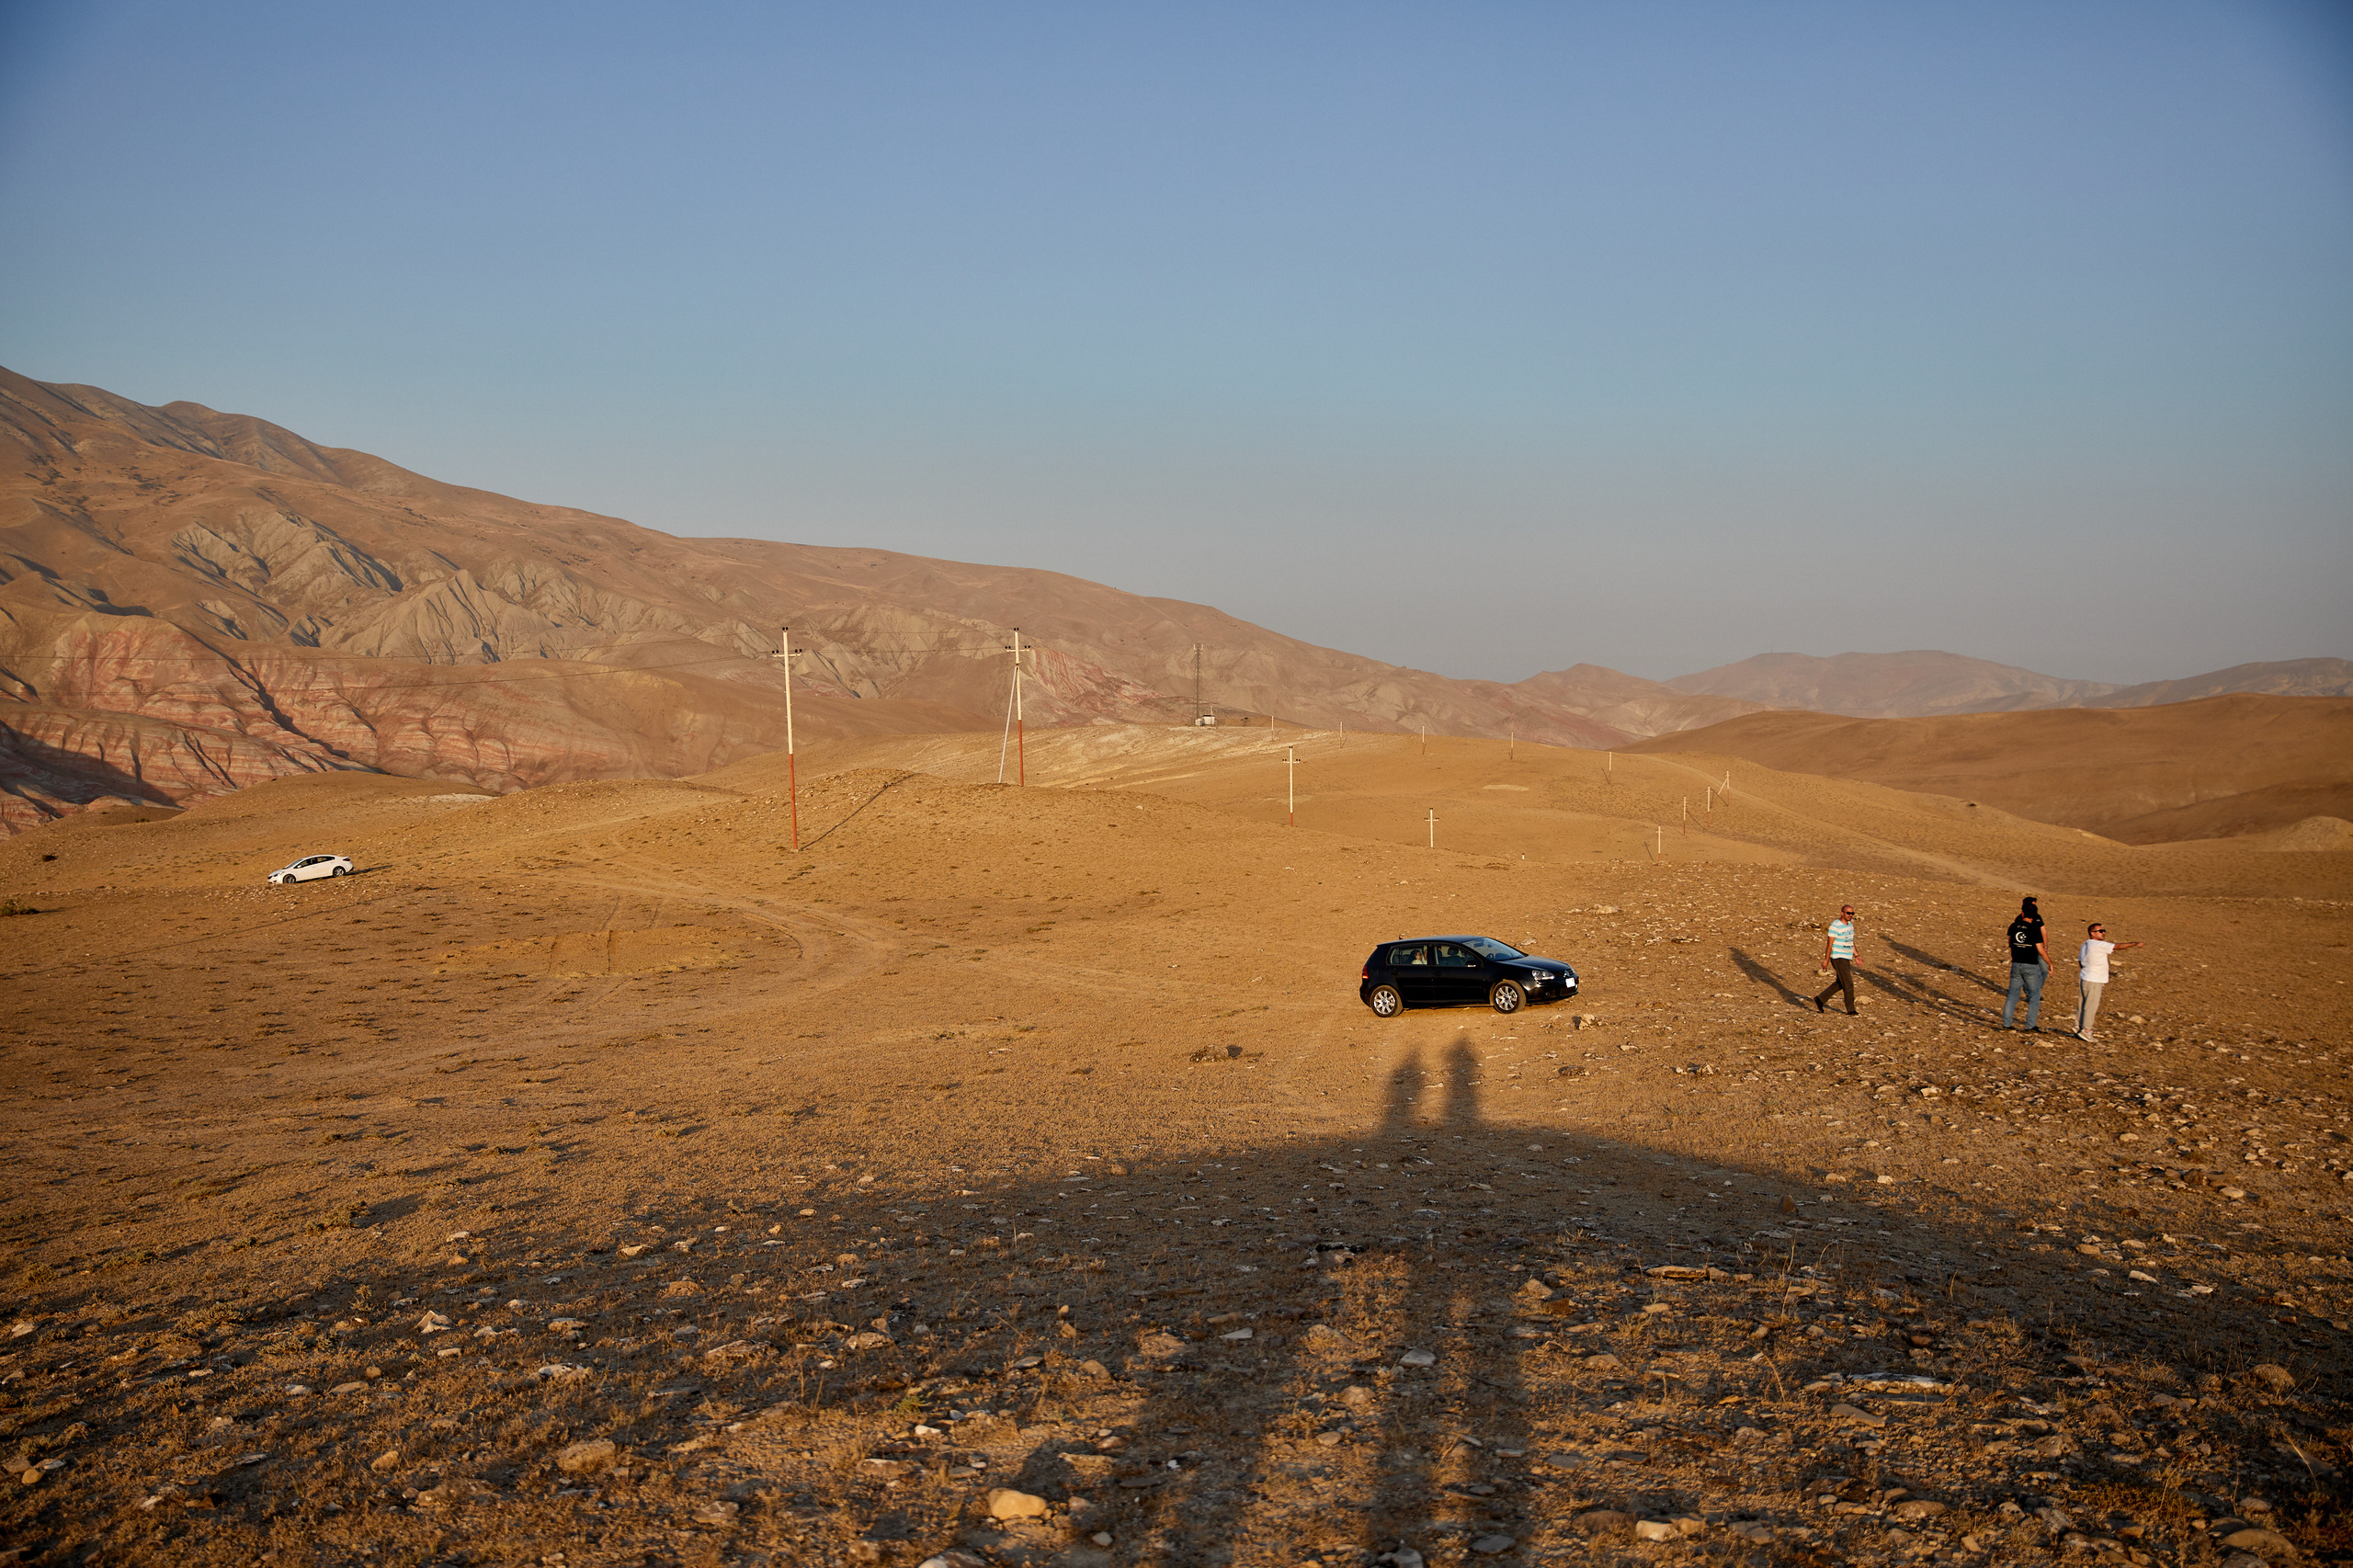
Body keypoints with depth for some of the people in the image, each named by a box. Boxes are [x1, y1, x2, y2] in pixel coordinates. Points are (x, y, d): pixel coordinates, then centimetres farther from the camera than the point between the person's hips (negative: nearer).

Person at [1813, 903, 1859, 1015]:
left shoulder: (1849, 924, 11)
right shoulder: (1835, 926, -16)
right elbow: (1829, 943, -16)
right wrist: (1826, 959, -15)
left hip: (1846, 958, 9)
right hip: (1838, 958, -9)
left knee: (1840, 984, 15)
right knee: (1848, 984, -8)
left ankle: (1820, 1000, 24)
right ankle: (1851, 1011, -1)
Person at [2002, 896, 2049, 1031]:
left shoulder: (2014, 926, 1)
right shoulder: (2034, 929, -12)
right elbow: (2041, 950, -10)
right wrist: (2050, 964, 3)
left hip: (2016, 964, 4)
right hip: (2031, 966, -4)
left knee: (2013, 995, 13)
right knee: (2035, 996, 6)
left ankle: (2006, 1023, 13)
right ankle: (2030, 1026, 3)